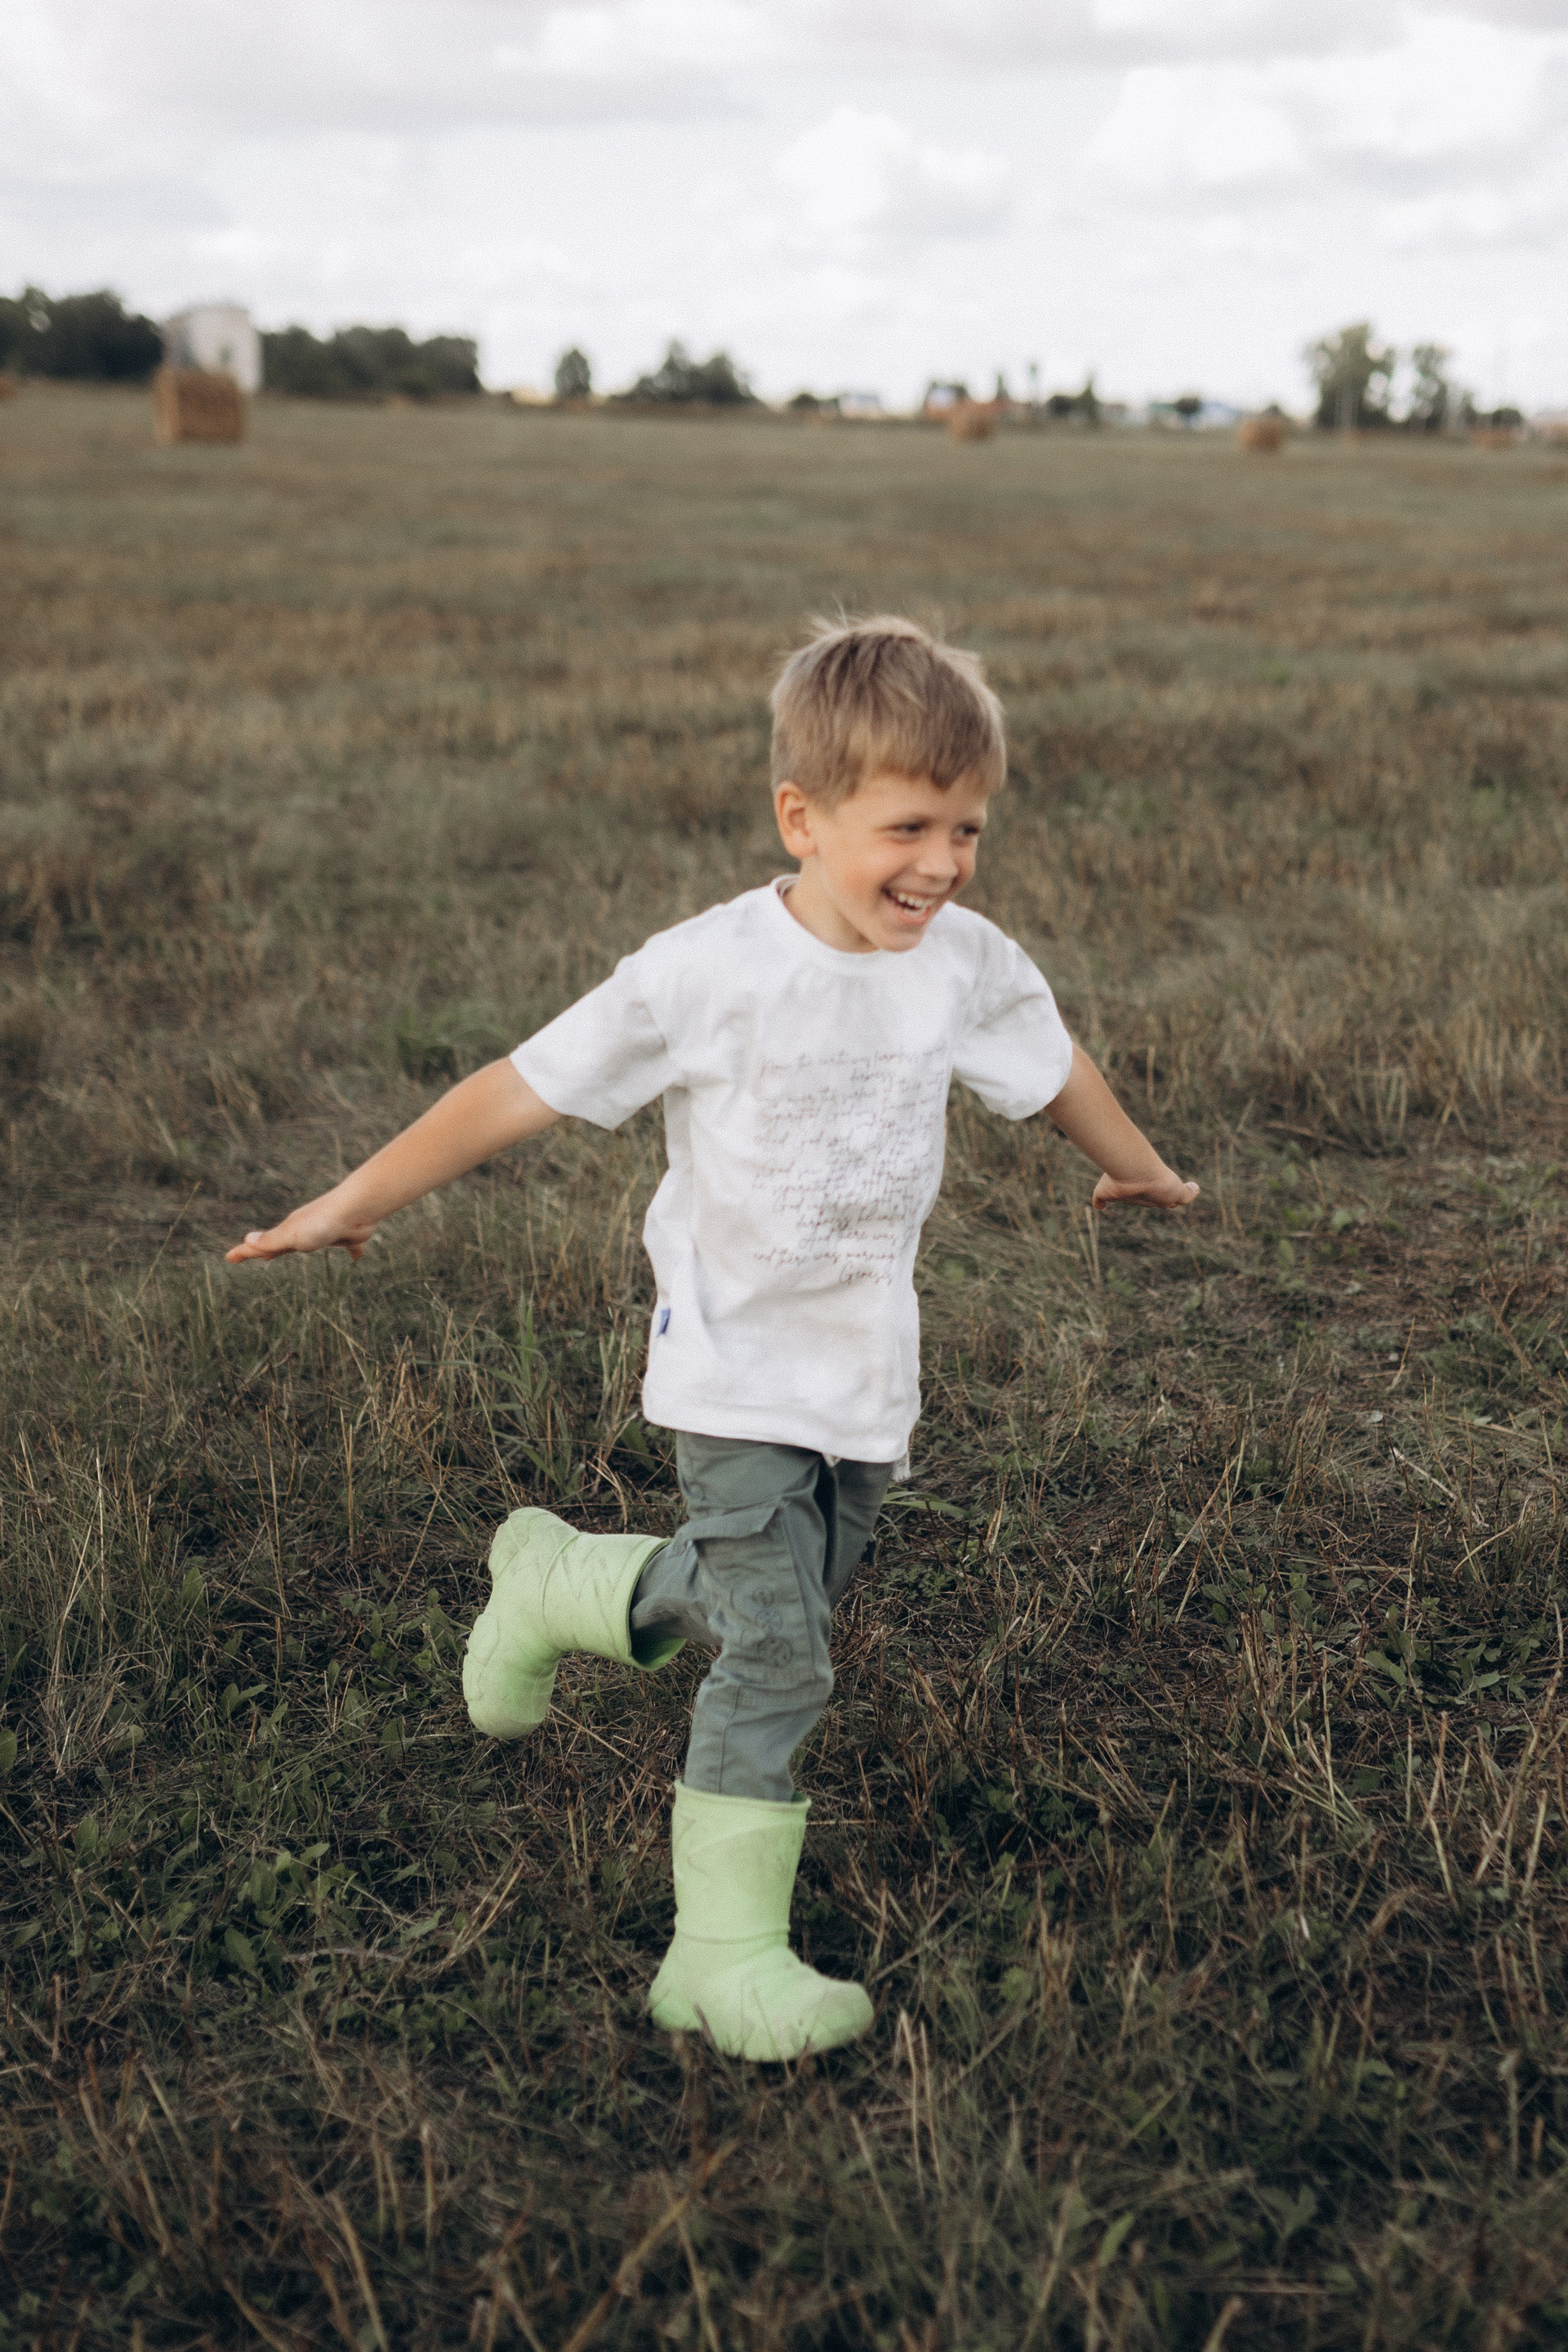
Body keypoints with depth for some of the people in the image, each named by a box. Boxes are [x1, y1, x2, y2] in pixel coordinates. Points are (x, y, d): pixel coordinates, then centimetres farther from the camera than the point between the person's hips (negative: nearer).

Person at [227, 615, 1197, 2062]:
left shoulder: (967, 964, -6)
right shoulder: (705, 975, -19)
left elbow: (1052, 1070, 16)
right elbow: (519, 1091, -14)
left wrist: (1138, 1169, 33)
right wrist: (350, 1207, -11)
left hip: (870, 1377, 6)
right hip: (737, 1376, -5)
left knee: (766, 1609, 18)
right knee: (775, 1659, -9)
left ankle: (554, 1582, 44)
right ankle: (726, 1954, 5)